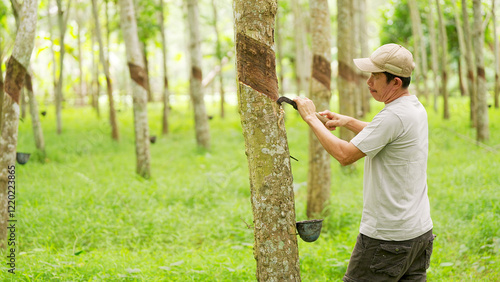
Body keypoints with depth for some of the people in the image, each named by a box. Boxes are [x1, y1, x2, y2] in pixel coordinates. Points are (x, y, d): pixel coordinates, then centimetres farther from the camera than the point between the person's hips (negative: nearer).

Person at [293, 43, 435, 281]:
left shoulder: (394, 116, -22)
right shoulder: (416, 107, 9)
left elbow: (345, 155, -21)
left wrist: (311, 118, -10)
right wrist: (348, 122, 17)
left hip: (388, 238, -9)